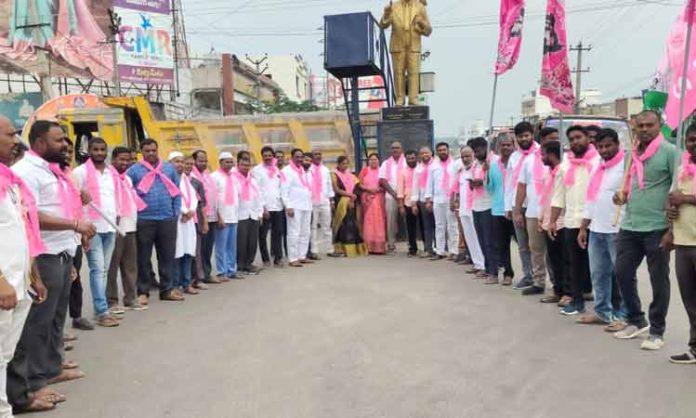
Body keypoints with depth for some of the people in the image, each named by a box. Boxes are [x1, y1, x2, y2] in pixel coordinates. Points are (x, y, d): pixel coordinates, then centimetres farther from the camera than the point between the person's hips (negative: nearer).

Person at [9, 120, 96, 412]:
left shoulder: (51, 169, 16)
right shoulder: (26, 170, -13)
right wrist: (75, 224, -24)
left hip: (62, 254, 9)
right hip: (44, 257, -9)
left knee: (55, 316, 18)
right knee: (37, 321, -2)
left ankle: (51, 368, 32)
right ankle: (27, 388, 7)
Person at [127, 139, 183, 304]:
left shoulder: (169, 168, 11)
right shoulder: (134, 170, 3)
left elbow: (176, 192, 12)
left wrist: (176, 213, 5)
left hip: (167, 219, 3)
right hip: (144, 220, -2)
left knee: (167, 256, 8)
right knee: (143, 257, 5)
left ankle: (167, 289, 18)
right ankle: (143, 291, 15)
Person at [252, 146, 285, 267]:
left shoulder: (276, 169, 16)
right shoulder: (257, 170, 0)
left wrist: (283, 202, 8)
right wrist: (263, 207, -11)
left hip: (278, 206, 4)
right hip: (265, 207, -4)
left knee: (278, 233, 4)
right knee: (263, 235, 2)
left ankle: (278, 258, 9)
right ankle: (266, 259, 12)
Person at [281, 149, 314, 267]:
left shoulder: (304, 170, 19)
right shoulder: (287, 171, -4)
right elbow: (284, 190, -10)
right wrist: (288, 206, -17)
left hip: (306, 205, 8)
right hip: (294, 207, -8)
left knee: (305, 233, 9)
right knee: (294, 233, -8)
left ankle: (302, 256, 17)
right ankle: (293, 259, -5)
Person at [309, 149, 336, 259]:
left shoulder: (325, 170, 12)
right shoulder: (308, 170, -3)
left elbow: (329, 186, 15)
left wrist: (331, 201, 11)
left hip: (325, 202, 4)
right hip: (312, 203, -4)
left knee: (327, 227, 9)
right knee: (313, 227, 0)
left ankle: (329, 250, 16)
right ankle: (314, 251, 4)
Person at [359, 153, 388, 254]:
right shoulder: (364, 170, 9)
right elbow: (360, 184, 6)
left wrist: (379, 189, -11)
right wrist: (368, 189, -9)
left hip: (379, 199, 0)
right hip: (367, 198, 0)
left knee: (379, 221, -5)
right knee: (368, 221, -4)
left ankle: (379, 247, -2)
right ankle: (368, 247, -1)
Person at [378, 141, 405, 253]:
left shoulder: (406, 162, 7)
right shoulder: (386, 163, 13)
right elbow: (383, 180, 5)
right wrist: (393, 193, -7)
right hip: (390, 196, 2)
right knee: (391, 220, 0)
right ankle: (391, 245, 6)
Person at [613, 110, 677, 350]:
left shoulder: (669, 151, -7)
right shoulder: (633, 153, 13)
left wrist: (672, 228, -13)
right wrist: (622, 196, 1)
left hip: (657, 228, -6)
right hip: (629, 227, 6)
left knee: (659, 281, 5)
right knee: (623, 273, 10)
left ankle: (656, 331, 19)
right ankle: (636, 321, 29)